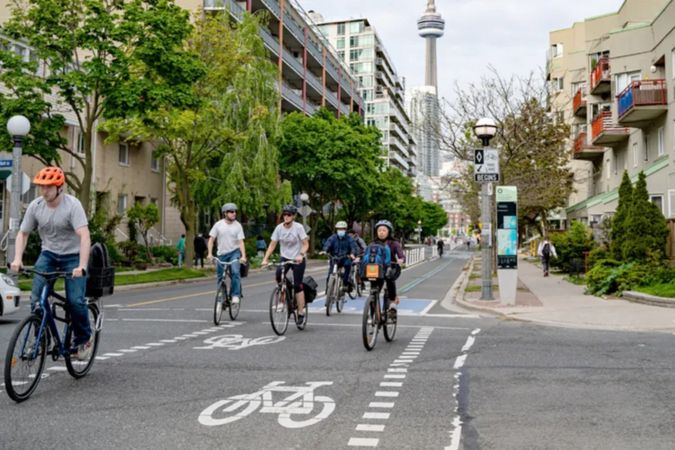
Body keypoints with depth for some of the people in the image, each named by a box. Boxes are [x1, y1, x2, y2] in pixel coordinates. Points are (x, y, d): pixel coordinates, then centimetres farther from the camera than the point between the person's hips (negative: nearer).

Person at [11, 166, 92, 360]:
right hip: (48, 254, 4)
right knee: (36, 298, -13)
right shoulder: (35, 206, -8)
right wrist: (17, 259, -14)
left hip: (72, 256, -4)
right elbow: (23, 234, 3)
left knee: (75, 301, -14)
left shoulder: (72, 205, -21)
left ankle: (83, 340, 8)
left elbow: (85, 236, -30)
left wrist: (82, 266, -41)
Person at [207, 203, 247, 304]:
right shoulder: (218, 225, -3)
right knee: (220, 277, 6)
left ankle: (235, 295, -16)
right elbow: (211, 240, -2)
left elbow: (241, 242, -10)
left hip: (235, 252, -2)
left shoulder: (238, 225, -5)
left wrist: (243, 256, -22)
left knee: (235, 272, -24)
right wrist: (210, 253, -14)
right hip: (222, 254, 2)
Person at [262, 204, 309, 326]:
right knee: (279, 276, -25)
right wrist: (265, 259, -16)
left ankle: (300, 314, 3)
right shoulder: (279, 228, -5)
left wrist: (301, 255, -33)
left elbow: (306, 244, -14)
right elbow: (272, 245, -4)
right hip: (285, 258, 3)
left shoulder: (298, 227, -13)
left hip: (298, 259, -3)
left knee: (297, 286, -7)